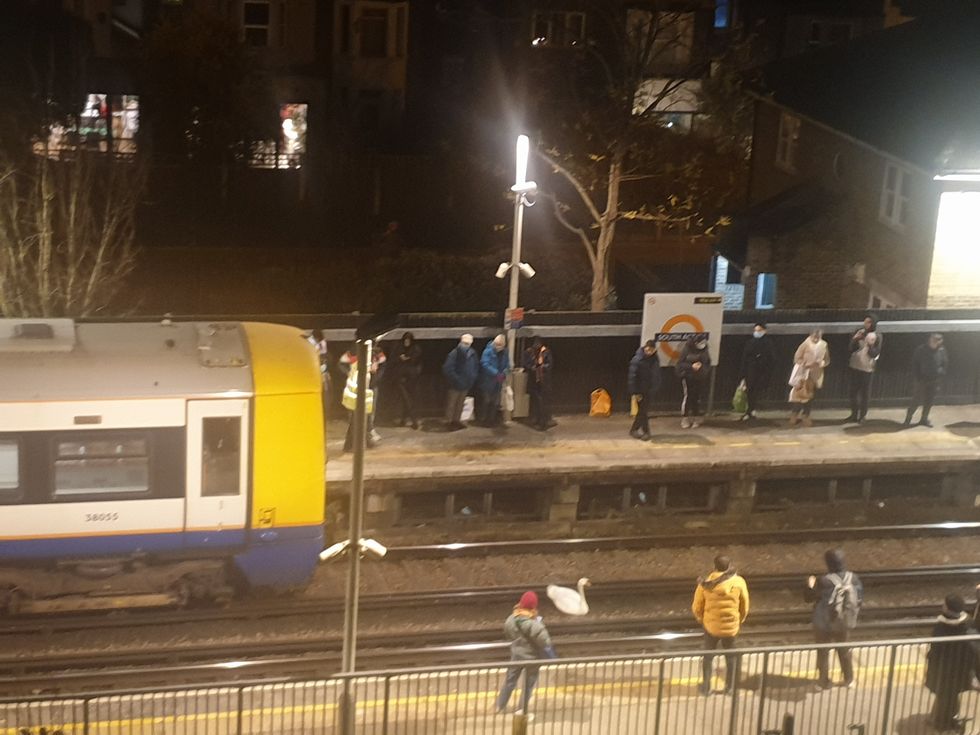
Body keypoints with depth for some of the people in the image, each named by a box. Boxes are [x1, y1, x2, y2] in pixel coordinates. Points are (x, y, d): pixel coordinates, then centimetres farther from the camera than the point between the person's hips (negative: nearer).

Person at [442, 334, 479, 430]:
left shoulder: (472, 354, -3)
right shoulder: (454, 353, -21)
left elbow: (476, 367, 12)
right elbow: (447, 368, -25)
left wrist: (473, 377, -3)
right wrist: (456, 379, -23)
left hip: (466, 385, 6)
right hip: (455, 385, -6)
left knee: (460, 404, 19)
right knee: (451, 404, 6)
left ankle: (456, 421, 31)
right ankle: (449, 422, 16)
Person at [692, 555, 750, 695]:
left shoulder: (706, 583, -13)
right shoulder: (739, 582, -12)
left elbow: (697, 607, -4)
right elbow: (745, 607, -2)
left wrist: (701, 619, 17)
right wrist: (739, 621, 17)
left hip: (711, 626, 0)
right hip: (731, 627, 0)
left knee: (708, 656, 20)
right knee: (731, 657, 22)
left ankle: (706, 687, 27)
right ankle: (730, 687, 30)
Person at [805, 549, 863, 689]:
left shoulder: (824, 581, -25)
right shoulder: (853, 579, -13)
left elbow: (808, 597, -12)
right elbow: (860, 600, -3)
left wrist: (810, 586, 7)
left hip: (824, 624, -4)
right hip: (844, 623, 4)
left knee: (823, 652, 16)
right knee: (844, 650, 24)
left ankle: (824, 681, 26)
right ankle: (849, 679, 36)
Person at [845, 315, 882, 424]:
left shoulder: (877, 336, -7)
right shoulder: (859, 332, 2)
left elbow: (875, 354, -10)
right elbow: (851, 348, 0)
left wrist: (870, 345, -27)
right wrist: (855, 340, -17)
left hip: (868, 368, -3)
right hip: (855, 366, 3)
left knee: (865, 393, 3)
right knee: (854, 391, 7)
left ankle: (862, 416, 13)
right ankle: (854, 415, 17)